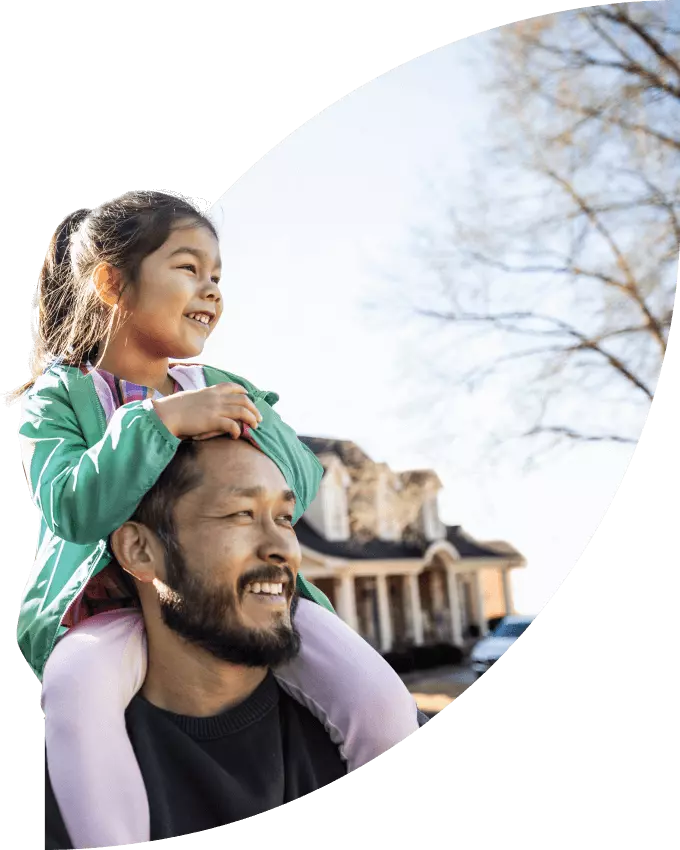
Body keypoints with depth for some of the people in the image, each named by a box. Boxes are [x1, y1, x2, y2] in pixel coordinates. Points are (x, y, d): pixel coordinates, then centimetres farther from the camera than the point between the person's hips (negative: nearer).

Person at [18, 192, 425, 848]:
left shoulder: (225, 391, 14)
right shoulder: (57, 398, 2)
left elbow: (299, 489, 4)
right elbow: (75, 509, -16)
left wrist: (246, 420, -13)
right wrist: (160, 419, -23)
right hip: (117, 603, -2)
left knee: (383, 705, -17)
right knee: (75, 684, -37)